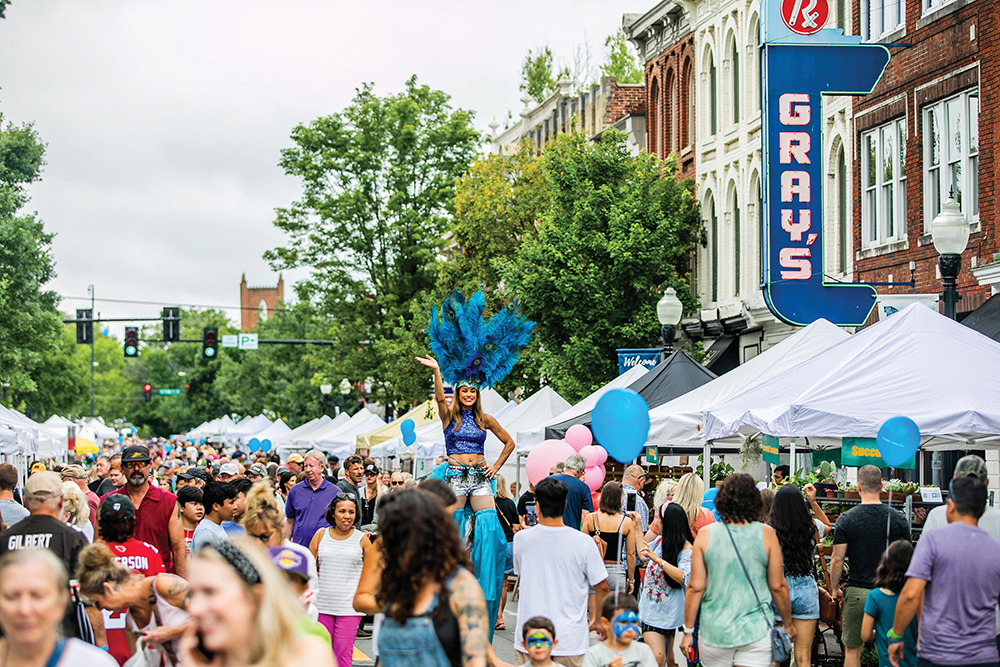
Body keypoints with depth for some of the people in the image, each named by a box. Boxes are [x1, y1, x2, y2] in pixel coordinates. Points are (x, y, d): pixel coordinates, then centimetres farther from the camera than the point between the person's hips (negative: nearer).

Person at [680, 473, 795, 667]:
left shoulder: (706, 534, -4)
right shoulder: (766, 534, -5)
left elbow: (695, 587, -3)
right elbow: (778, 586, 1)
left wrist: (688, 631, 6)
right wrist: (788, 624, 16)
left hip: (715, 630, 1)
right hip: (755, 629, -1)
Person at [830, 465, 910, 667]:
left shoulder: (846, 520, -6)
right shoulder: (898, 519, -2)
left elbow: (837, 560, -6)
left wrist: (834, 588, 9)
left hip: (857, 593, -1)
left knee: (852, 650, 9)